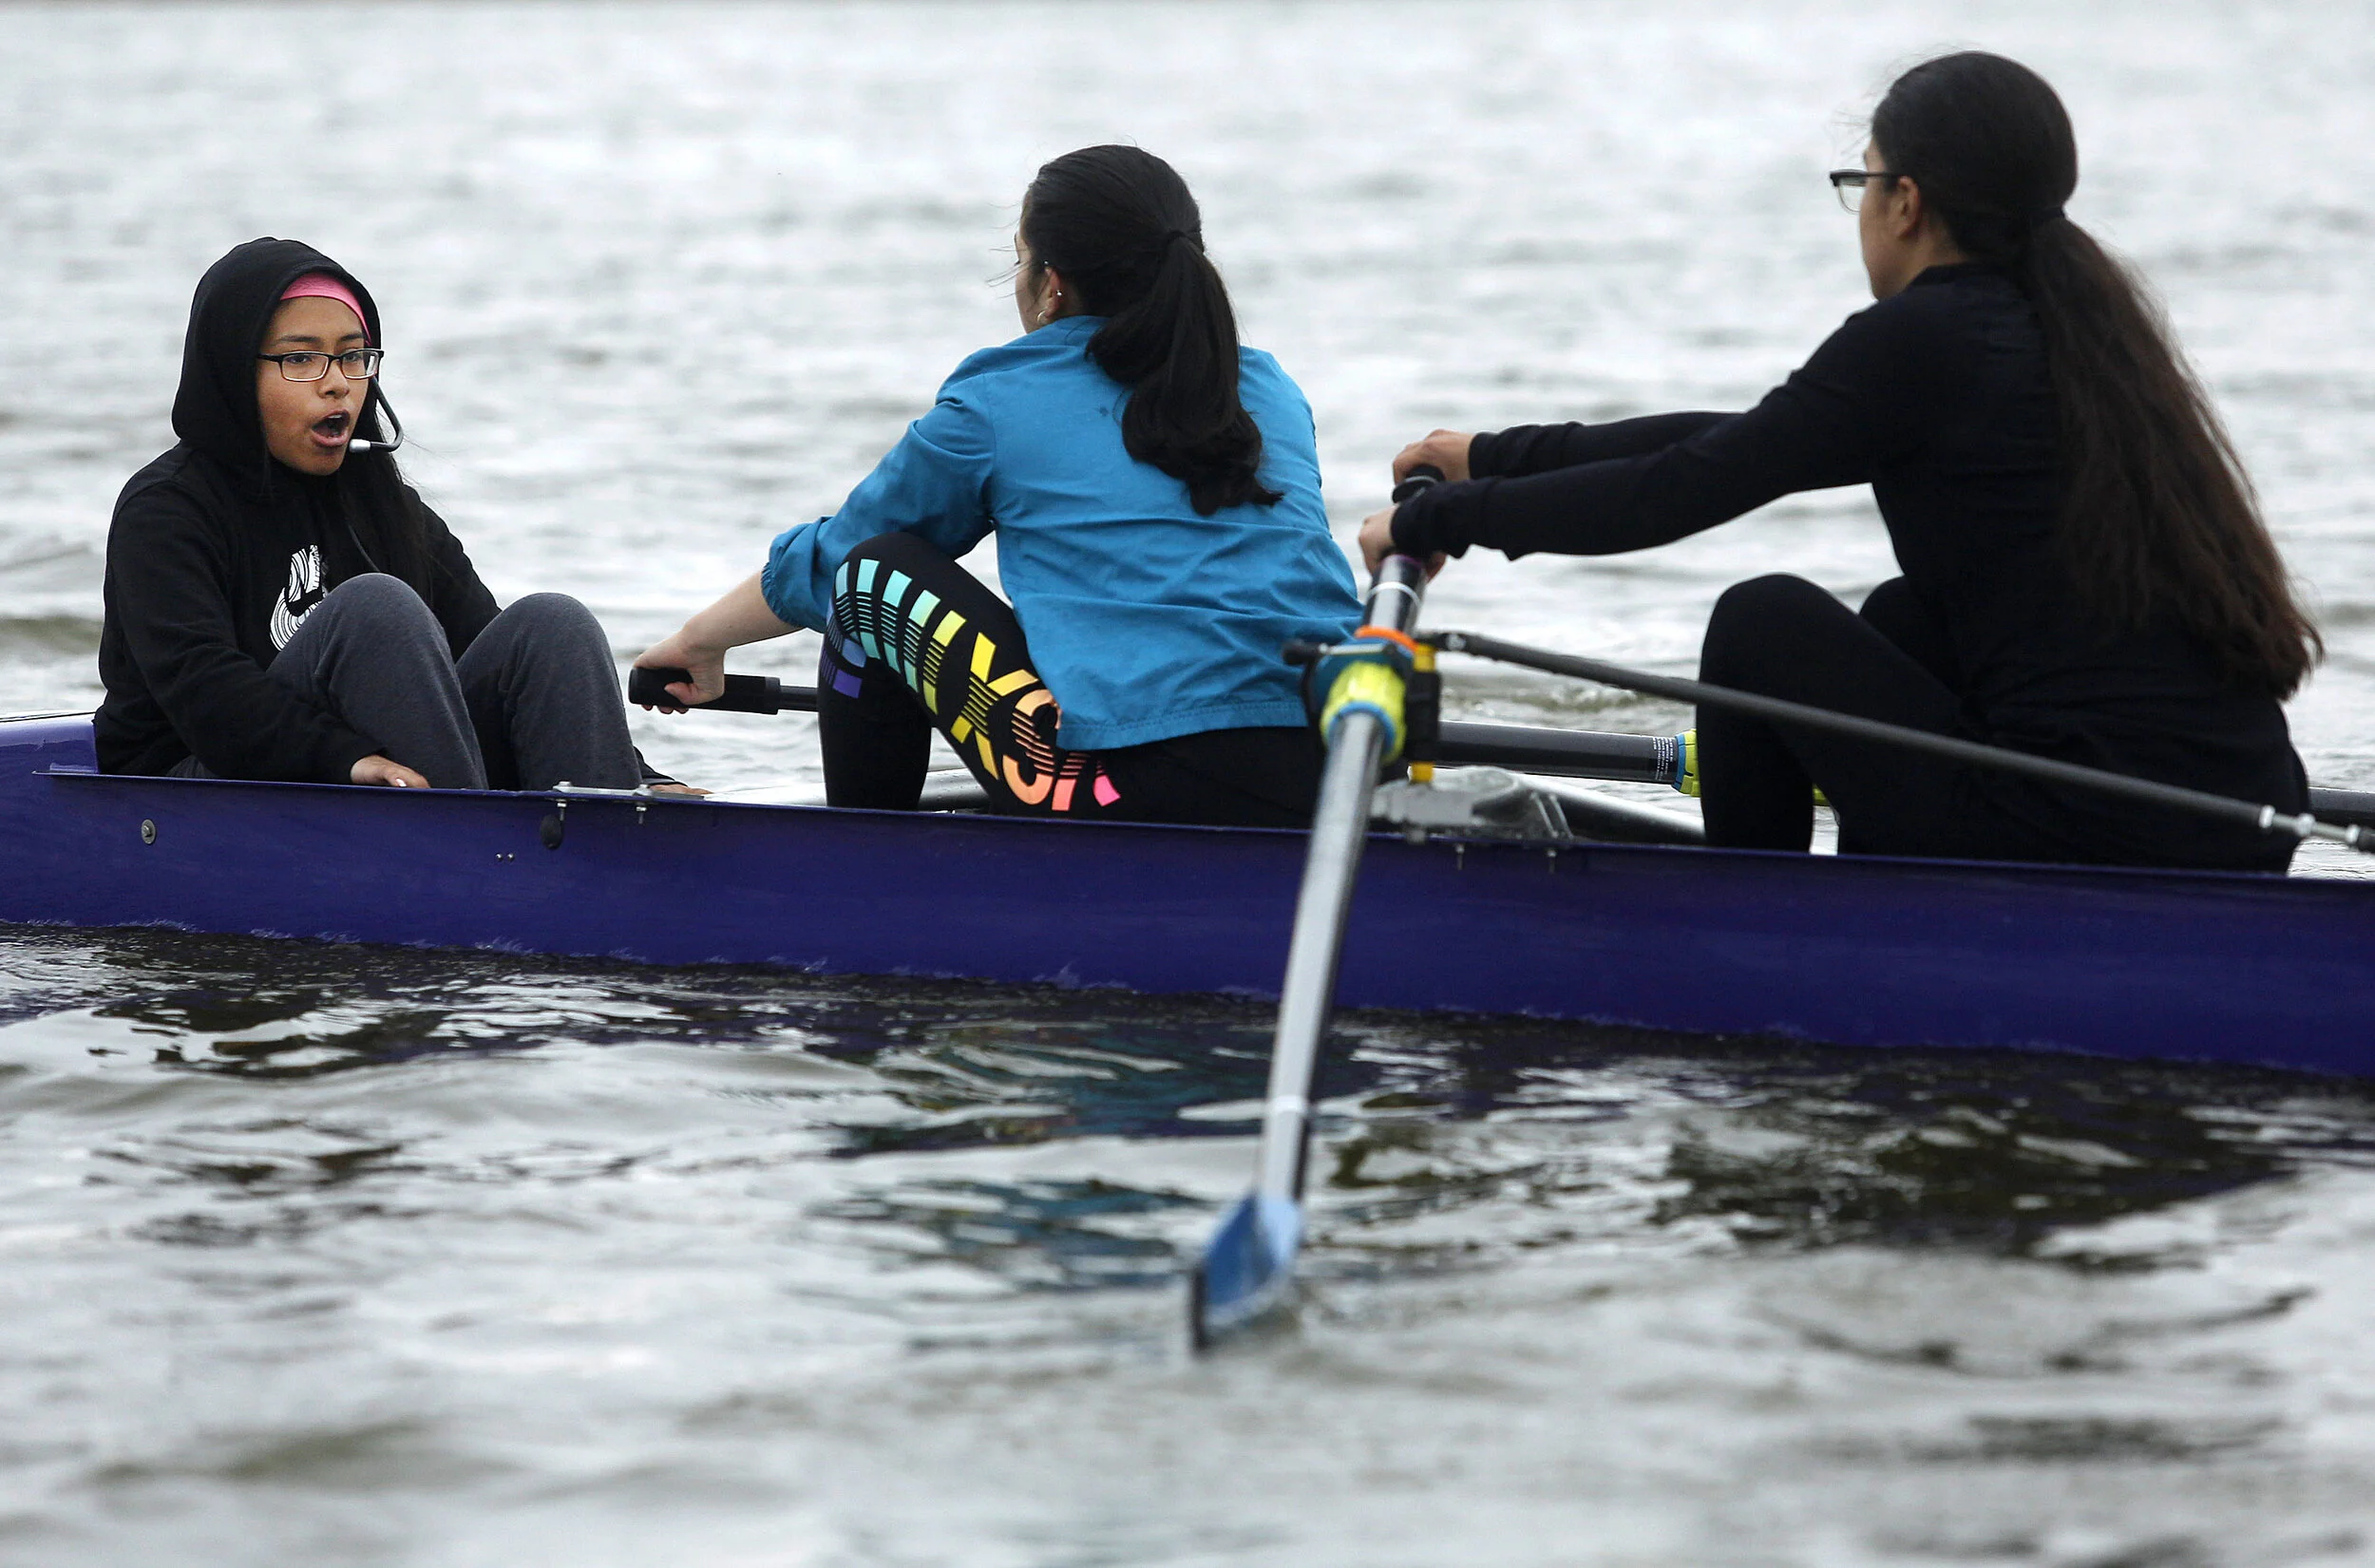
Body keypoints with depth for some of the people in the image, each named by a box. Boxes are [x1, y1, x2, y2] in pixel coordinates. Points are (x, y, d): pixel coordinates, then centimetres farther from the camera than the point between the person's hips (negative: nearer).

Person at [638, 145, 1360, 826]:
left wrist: (700, 640, 45)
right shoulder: (1270, 391, 20)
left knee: (874, 575, 15)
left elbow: (828, 559, 26)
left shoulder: (999, 402, 9)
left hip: (1132, 795, -5)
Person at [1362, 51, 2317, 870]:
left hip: (2094, 848, -8)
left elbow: (1679, 493, -3)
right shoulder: (2075, 321, 18)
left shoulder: (1923, 339, -7)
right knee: (1903, 619, 27)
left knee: (1762, 623, 8)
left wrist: (1433, 521, 10)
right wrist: (1501, 457, 30)